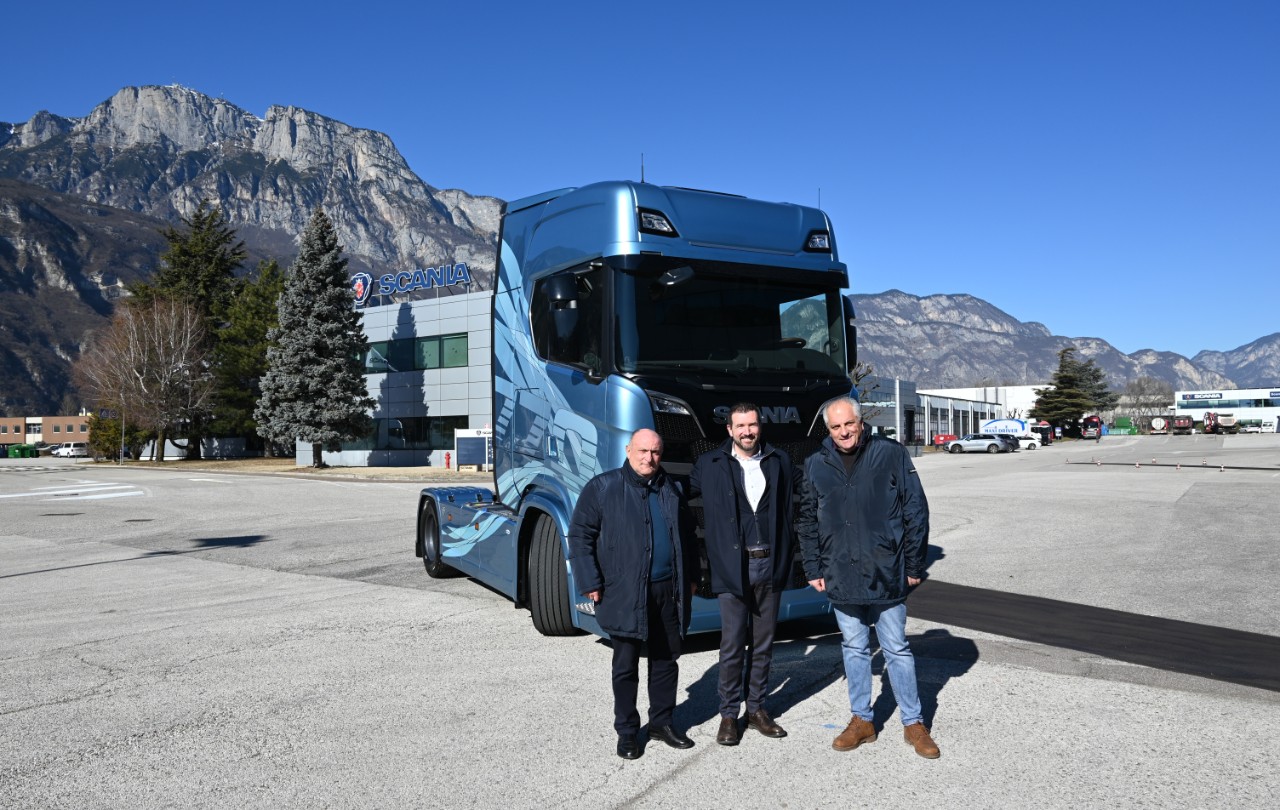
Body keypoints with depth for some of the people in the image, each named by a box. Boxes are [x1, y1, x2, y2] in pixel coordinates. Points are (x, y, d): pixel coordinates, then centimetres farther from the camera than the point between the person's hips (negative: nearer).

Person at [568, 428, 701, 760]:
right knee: (626, 666, 7)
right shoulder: (602, 488, -5)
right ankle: (626, 730, 20)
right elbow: (580, 536, -5)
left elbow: (686, 534, 20)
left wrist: (692, 576, 16)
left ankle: (662, 722, 30)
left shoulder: (671, 490, 11)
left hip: (668, 592, 5)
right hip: (625, 594, -4)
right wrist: (590, 583, -10)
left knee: (666, 661, 14)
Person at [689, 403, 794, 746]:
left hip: (770, 566, 2)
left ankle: (757, 709, 25)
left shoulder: (779, 462, 6)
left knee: (763, 643, 12)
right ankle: (729, 714, 15)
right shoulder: (710, 464, 0)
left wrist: (786, 558, 3)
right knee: (732, 645, 2)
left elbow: (789, 512, 7)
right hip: (732, 567, -2)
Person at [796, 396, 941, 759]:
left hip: (886, 575, -3)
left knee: (897, 650, 8)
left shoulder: (891, 454, -6)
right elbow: (807, 522, 9)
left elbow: (916, 511, -4)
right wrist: (813, 569, 5)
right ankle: (862, 720, 28)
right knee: (854, 649, 14)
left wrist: (914, 564, -5)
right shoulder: (816, 465, 2)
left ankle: (913, 723, 22)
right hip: (841, 578, 3)